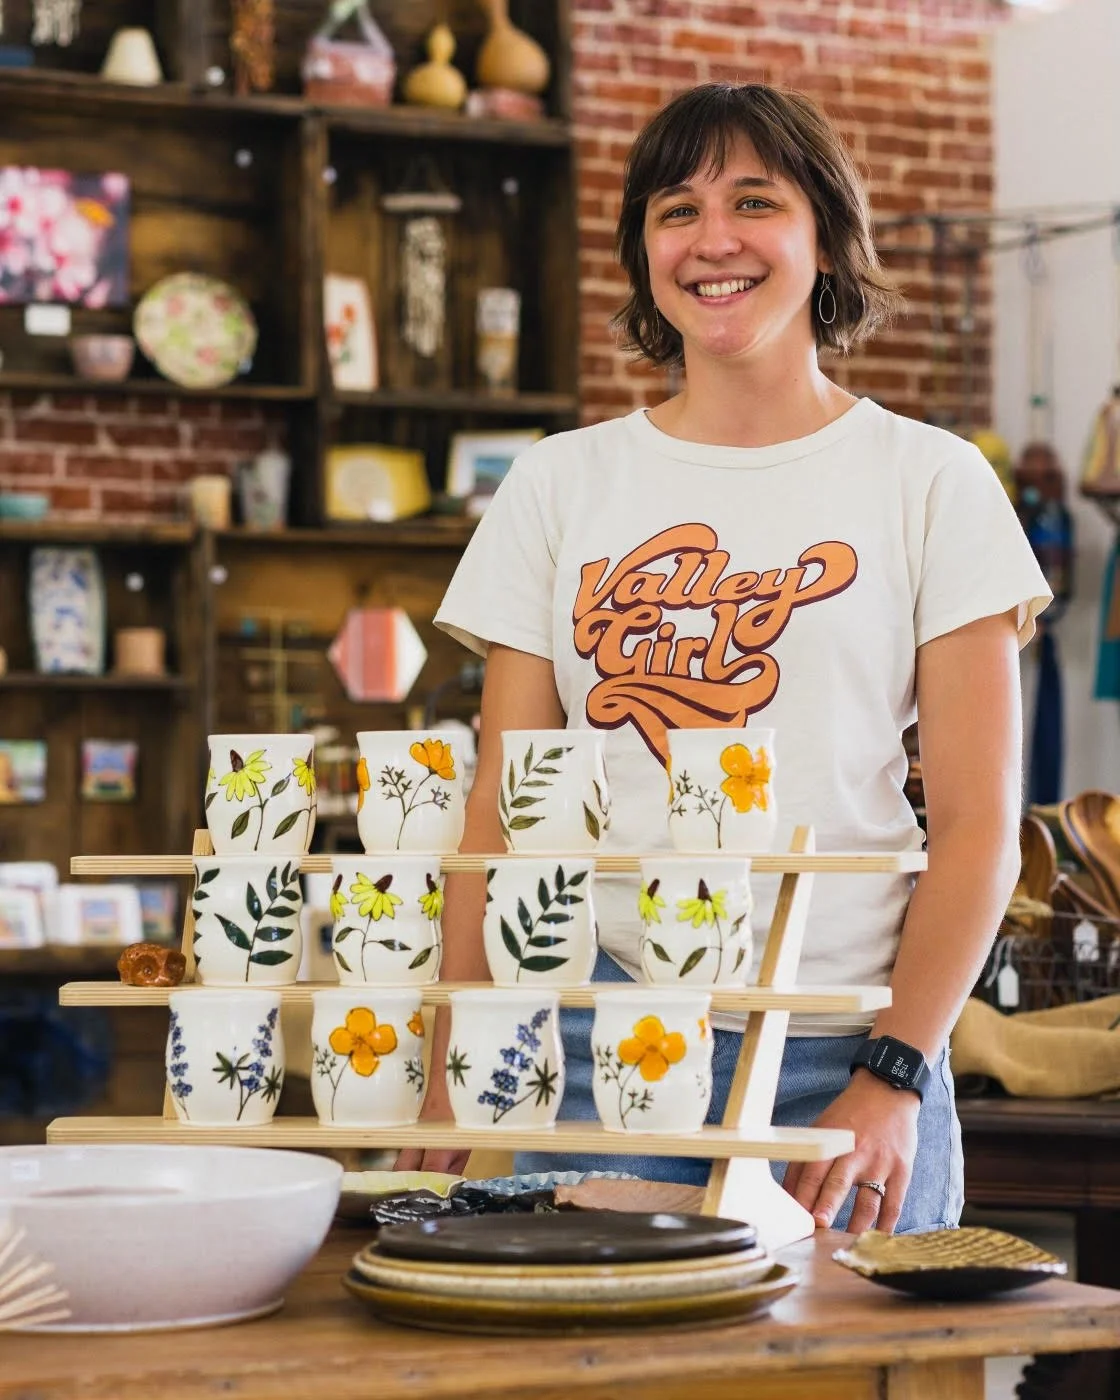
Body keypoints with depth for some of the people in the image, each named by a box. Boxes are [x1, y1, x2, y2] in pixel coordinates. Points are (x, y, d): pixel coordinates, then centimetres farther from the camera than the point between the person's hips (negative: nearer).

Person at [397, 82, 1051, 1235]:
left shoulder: (929, 482, 3)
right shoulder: (559, 484, 10)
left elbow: (979, 826, -1)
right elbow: (499, 811, 8)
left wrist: (892, 1078, -11)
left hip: (840, 1055, -1)